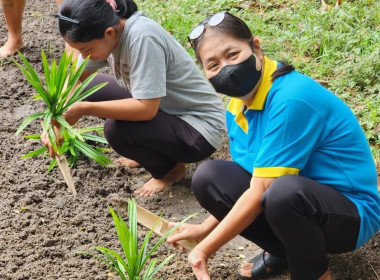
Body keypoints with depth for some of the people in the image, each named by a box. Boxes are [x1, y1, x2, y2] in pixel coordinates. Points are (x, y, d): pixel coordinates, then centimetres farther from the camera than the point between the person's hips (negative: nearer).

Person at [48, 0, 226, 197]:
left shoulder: (142, 38, -30)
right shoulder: (105, 32, -7)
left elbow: (146, 108, -32)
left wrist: (84, 109, -28)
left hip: (200, 129, -8)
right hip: (167, 110, 8)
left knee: (116, 129, -29)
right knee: (89, 89, 0)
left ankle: (171, 169, 0)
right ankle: (149, 152, 13)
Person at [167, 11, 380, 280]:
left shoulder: (291, 98, -27)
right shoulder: (238, 105, 0)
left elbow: (260, 192, -26)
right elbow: (249, 180, 9)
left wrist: (204, 250, -20)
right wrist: (205, 229, -2)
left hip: (353, 212, -8)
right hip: (297, 199, 8)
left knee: (284, 192, -39)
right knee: (208, 178, -6)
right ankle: (283, 251, 8)